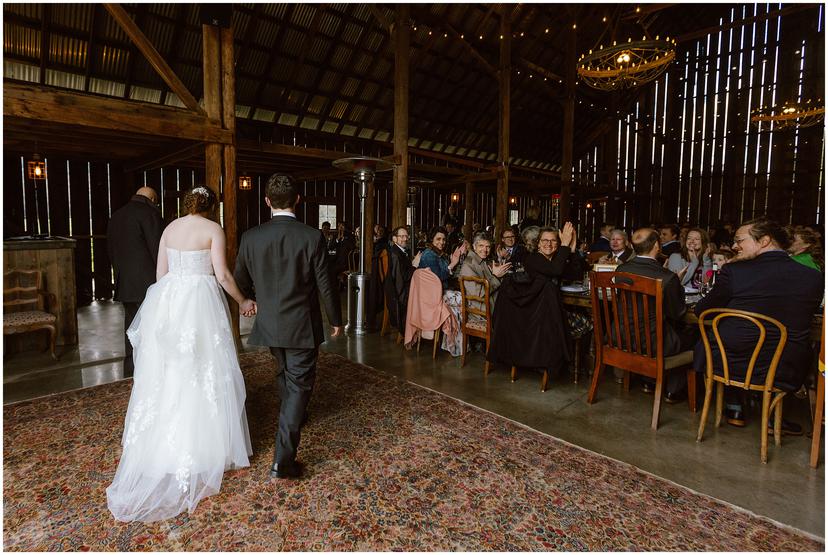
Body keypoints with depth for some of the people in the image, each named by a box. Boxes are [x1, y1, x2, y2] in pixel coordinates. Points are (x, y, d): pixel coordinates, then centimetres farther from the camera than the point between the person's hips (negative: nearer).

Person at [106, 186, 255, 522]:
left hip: (168, 300, 6)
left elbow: (160, 272, 12)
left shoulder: (169, 229, 10)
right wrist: (242, 301, 2)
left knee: (167, 373, 15)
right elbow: (222, 274, -12)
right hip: (202, 302, -5)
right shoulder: (213, 229, -6)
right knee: (204, 372, 4)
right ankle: (206, 445, 15)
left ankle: (162, 444, 28)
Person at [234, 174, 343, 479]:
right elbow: (325, 285, -12)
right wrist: (336, 320, 3)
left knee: (285, 373, 27)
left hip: (269, 324, 4)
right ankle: (283, 460, 4)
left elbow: (240, 281, 5)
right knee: (299, 384, 4)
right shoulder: (312, 236, -16)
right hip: (302, 325, -4)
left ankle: (293, 417, 53)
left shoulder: (250, 237, -7)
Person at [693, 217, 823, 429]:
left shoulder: (733, 271, -15)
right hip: (785, 372, 3)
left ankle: (735, 409, 31)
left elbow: (701, 311, -4)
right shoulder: (814, 277, -5)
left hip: (730, 364, -2)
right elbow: (803, 316, 14)